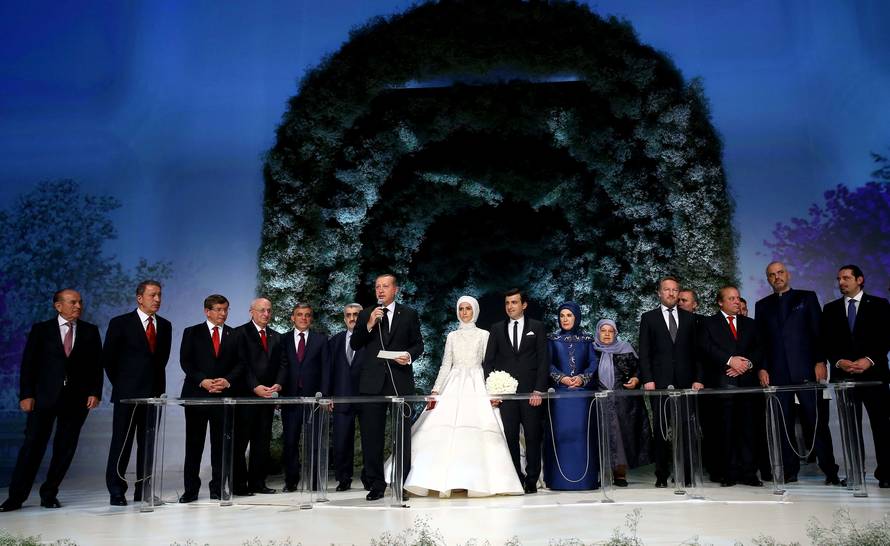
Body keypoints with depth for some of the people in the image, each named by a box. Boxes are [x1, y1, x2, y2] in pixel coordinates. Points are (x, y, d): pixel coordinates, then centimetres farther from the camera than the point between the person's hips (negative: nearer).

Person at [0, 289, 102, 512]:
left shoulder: (90, 331, 9)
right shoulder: (41, 329, 6)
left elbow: (97, 364, 7)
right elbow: (28, 364, 2)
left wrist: (95, 392, -4)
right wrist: (26, 394, -7)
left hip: (77, 399, 1)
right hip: (45, 396, -1)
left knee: (65, 448, 5)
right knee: (33, 445, -1)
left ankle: (49, 494, 17)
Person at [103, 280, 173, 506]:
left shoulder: (165, 326, 10)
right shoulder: (120, 323, -1)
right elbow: (107, 358, 2)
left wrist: (158, 386, 12)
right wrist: (120, 384, 4)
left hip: (154, 393, 4)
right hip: (127, 394, -4)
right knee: (122, 443, 0)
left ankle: (143, 491, 14)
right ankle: (116, 491, 10)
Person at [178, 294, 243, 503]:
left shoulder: (234, 335, 11)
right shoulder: (192, 333, 7)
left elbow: (240, 363, 7)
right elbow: (185, 362, 0)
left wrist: (228, 380, -10)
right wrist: (202, 381, -13)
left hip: (225, 395, 1)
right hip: (196, 394, -1)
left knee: (221, 444, 3)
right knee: (194, 444, 3)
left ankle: (218, 488, 12)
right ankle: (191, 489, 11)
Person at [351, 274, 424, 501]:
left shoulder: (409, 314, 8)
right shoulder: (365, 315, 10)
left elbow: (418, 344, 8)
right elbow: (354, 345, 3)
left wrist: (409, 355, -13)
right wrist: (369, 325, -10)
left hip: (400, 381, -1)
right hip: (372, 382, 1)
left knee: (402, 433, 5)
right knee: (371, 435, 4)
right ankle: (376, 484, 14)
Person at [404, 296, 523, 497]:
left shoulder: (483, 335, 8)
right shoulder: (452, 336, 14)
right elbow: (445, 365, 11)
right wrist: (435, 391, 2)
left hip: (476, 385, -2)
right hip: (454, 386, 2)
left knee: (476, 432, -12)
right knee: (446, 431, -9)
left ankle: (476, 481, -7)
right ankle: (447, 481, -8)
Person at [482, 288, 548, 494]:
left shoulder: (537, 327, 7)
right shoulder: (497, 329, 11)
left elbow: (543, 360, 2)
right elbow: (488, 361, 9)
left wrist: (539, 390, -6)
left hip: (530, 391, -1)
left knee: (533, 436, 2)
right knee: (510, 437, 1)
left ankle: (531, 480, 12)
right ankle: (516, 479, 11)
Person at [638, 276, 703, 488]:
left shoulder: (689, 318, 13)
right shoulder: (648, 318, 7)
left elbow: (696, 350, 11)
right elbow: (644, 352, 3)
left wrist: (697, 379, 2)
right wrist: (647, 379, -6)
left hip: (685, 382, 2)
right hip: (660, 383, -2)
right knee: (661, 430, 0)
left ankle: (685, 473, 10)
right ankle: (662, 475, 7)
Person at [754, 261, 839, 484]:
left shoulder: (807, 297, 11)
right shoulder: (762, 305, 16)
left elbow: (819, 331, 4)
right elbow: (760, 340, 12)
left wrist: (820, 361, -6)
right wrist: (762, 368, 2)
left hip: (806, 369, -2)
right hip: (777, 372, 2)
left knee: (817, 421, -3)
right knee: (783, 424, 2)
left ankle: (830, 471, 4)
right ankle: (790, 470, 7)